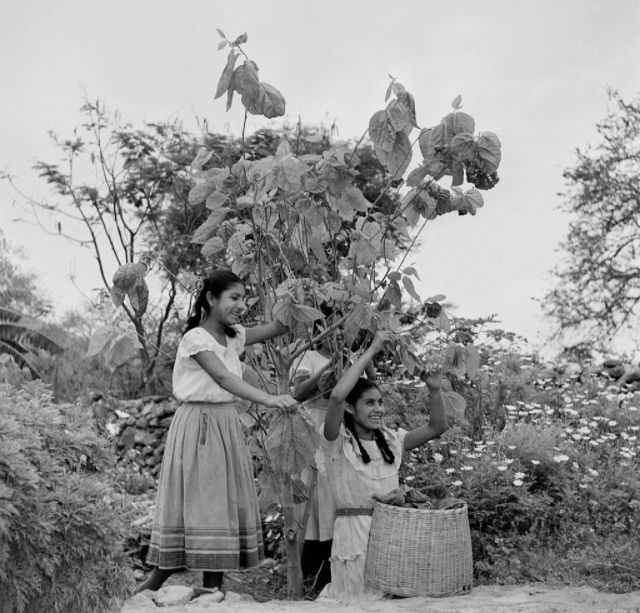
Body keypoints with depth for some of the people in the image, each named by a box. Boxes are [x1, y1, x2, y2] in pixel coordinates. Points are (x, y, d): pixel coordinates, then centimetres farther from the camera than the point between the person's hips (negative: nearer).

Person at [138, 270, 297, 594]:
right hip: (198, 426, -8)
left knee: (224, 506, 6)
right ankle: (152, 585, 6)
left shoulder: (233, 337, 11)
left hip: (227, 427, 8)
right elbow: (223, 378, -28)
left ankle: (213, 591, 11)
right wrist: (268, 399, -40)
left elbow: (277, 327, 6)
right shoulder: (195, 338, -13)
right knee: (195, 504, -6)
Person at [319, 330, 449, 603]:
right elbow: (337, 396, -24)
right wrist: (371, 350, -20)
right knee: (363, 600, -1)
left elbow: (437, 426, 11)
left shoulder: (391, 440, 11)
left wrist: (434, 390, -5)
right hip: (354, 532, -6)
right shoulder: (338, 443, -7)